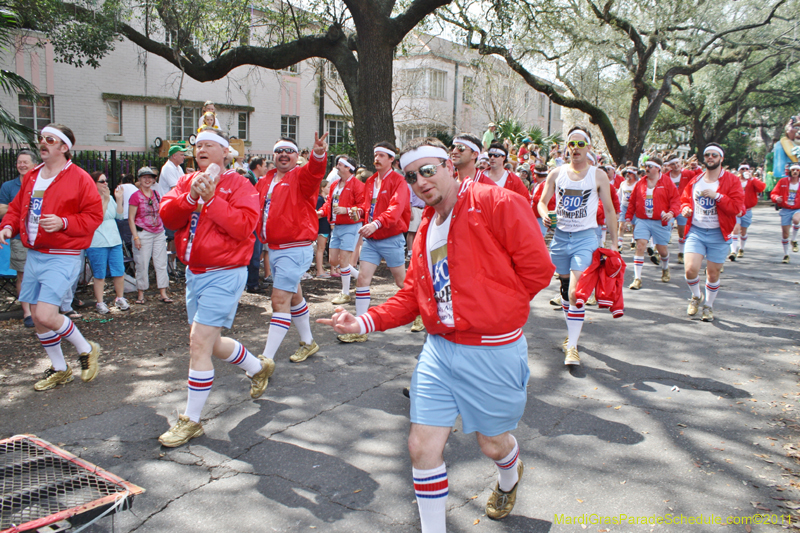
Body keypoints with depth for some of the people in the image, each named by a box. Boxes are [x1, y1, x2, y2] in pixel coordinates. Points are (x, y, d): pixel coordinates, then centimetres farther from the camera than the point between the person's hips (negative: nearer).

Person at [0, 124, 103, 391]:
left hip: (63, 257, -7)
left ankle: (86, 350, 9)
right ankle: (59, 369, 29)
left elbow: (94, 215, -9)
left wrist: (63, 223, -22)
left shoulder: (79, 178, -8)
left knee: (46, 315, -17)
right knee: (37, 317, 12)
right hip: (33, 256, 8)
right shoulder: (31, 176, 12)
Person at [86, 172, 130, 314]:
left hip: (114, 240, 6)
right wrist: (105, 200, -19)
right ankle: (100, 303, 12)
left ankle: (120, 298, 22)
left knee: (119, 272, 6)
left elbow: (119, 216, 8)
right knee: (99, 274, 2)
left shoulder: (110, 198, 12)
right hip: (97, 242, -6)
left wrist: (119, 199, -1)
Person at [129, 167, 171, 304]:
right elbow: (131, 218, -6)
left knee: (161, 263, 4)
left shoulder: (156, 194, 10)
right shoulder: (135, 196, -6)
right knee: (142, 264, 0)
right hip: (143, 233, -5)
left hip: (159, 233, 5)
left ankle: (163, 293, 8)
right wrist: (136, 237, -12)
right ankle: (140, 293, 13)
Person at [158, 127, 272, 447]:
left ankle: (191, 421, 2)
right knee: (212, 344, 18)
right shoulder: (187, 182, 11)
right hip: (194, 273, 8)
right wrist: (190, 197, -17)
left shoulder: (238, 184, -7)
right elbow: (167, 217, -2)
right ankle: (260, 367, 45)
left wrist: (211, 198, -21)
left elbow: (243, 226, -21)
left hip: (225, 274, -7)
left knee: (199, 343, -11)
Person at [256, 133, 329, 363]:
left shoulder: (301, 175, -10)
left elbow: (314, 171, -32)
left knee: (280, 300, -10)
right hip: (273, 248, 8)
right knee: (293, 296, 20)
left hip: (295, 249, -8)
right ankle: (308, 342, 38)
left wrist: (318, 155, -53)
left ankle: (266, 359, -4)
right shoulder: (266, 180, 11)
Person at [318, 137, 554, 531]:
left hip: (492, 352, -5)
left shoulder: (496, 203, -12)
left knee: (492, 442, 16)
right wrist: (367, 322, -3)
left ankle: (509, 479, 54)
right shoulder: (427, 226, 11)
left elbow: (537, 267, -14)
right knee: (422, 446, 3)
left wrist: (495, 308, -4)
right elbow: (412, 294, 10)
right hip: (439, 350, 6)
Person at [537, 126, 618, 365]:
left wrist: (614, 242, 3)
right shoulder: (556, 173, 5)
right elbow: (542, 201, 11)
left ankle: (572, 346, -11)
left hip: (585, 238, -3)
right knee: (565, 289, 14)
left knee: (575, 291, -16)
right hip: (560, 236, 3)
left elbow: (609, 210, 5)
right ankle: (573, 332, 33)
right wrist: (545, 215, -13)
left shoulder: (598, 176, 0)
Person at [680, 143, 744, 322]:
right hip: (695, 231, 2)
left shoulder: (731, 181, -2)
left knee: (713, 273, 7)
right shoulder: (694, 181, 9)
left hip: (718, 234, -2)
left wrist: (717, 196, -20)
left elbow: (737, 208, -10)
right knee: (691, 269, -14)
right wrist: (685, 208, 0)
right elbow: (684, 199, 22)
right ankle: (696, 297, 16)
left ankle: (708, 305, 30)